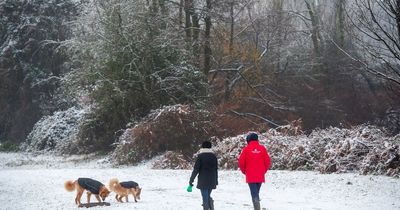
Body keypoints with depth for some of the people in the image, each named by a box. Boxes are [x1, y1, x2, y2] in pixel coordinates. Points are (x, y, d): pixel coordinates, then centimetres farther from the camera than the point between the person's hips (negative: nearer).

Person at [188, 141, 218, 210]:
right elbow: (216, 170, 12)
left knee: (205, 199, 0)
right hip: (212, 182, 4)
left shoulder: (200, 156, -7)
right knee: (208, 197, 20)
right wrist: (216, 182, 20)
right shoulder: (214, 156, 7)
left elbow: (196, 169, -9)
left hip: (203, 181, -4)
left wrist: (191, 181, -5)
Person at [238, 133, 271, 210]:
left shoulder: (246, 149, -4)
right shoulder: (262, 148, 2)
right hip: (260, 176, 3)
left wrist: (244, 171, 12)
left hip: (250, 176, -3)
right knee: (256, 192, 17)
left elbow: (241, 162, -4)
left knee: (254, 193, -6)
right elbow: (268, 162, 3)